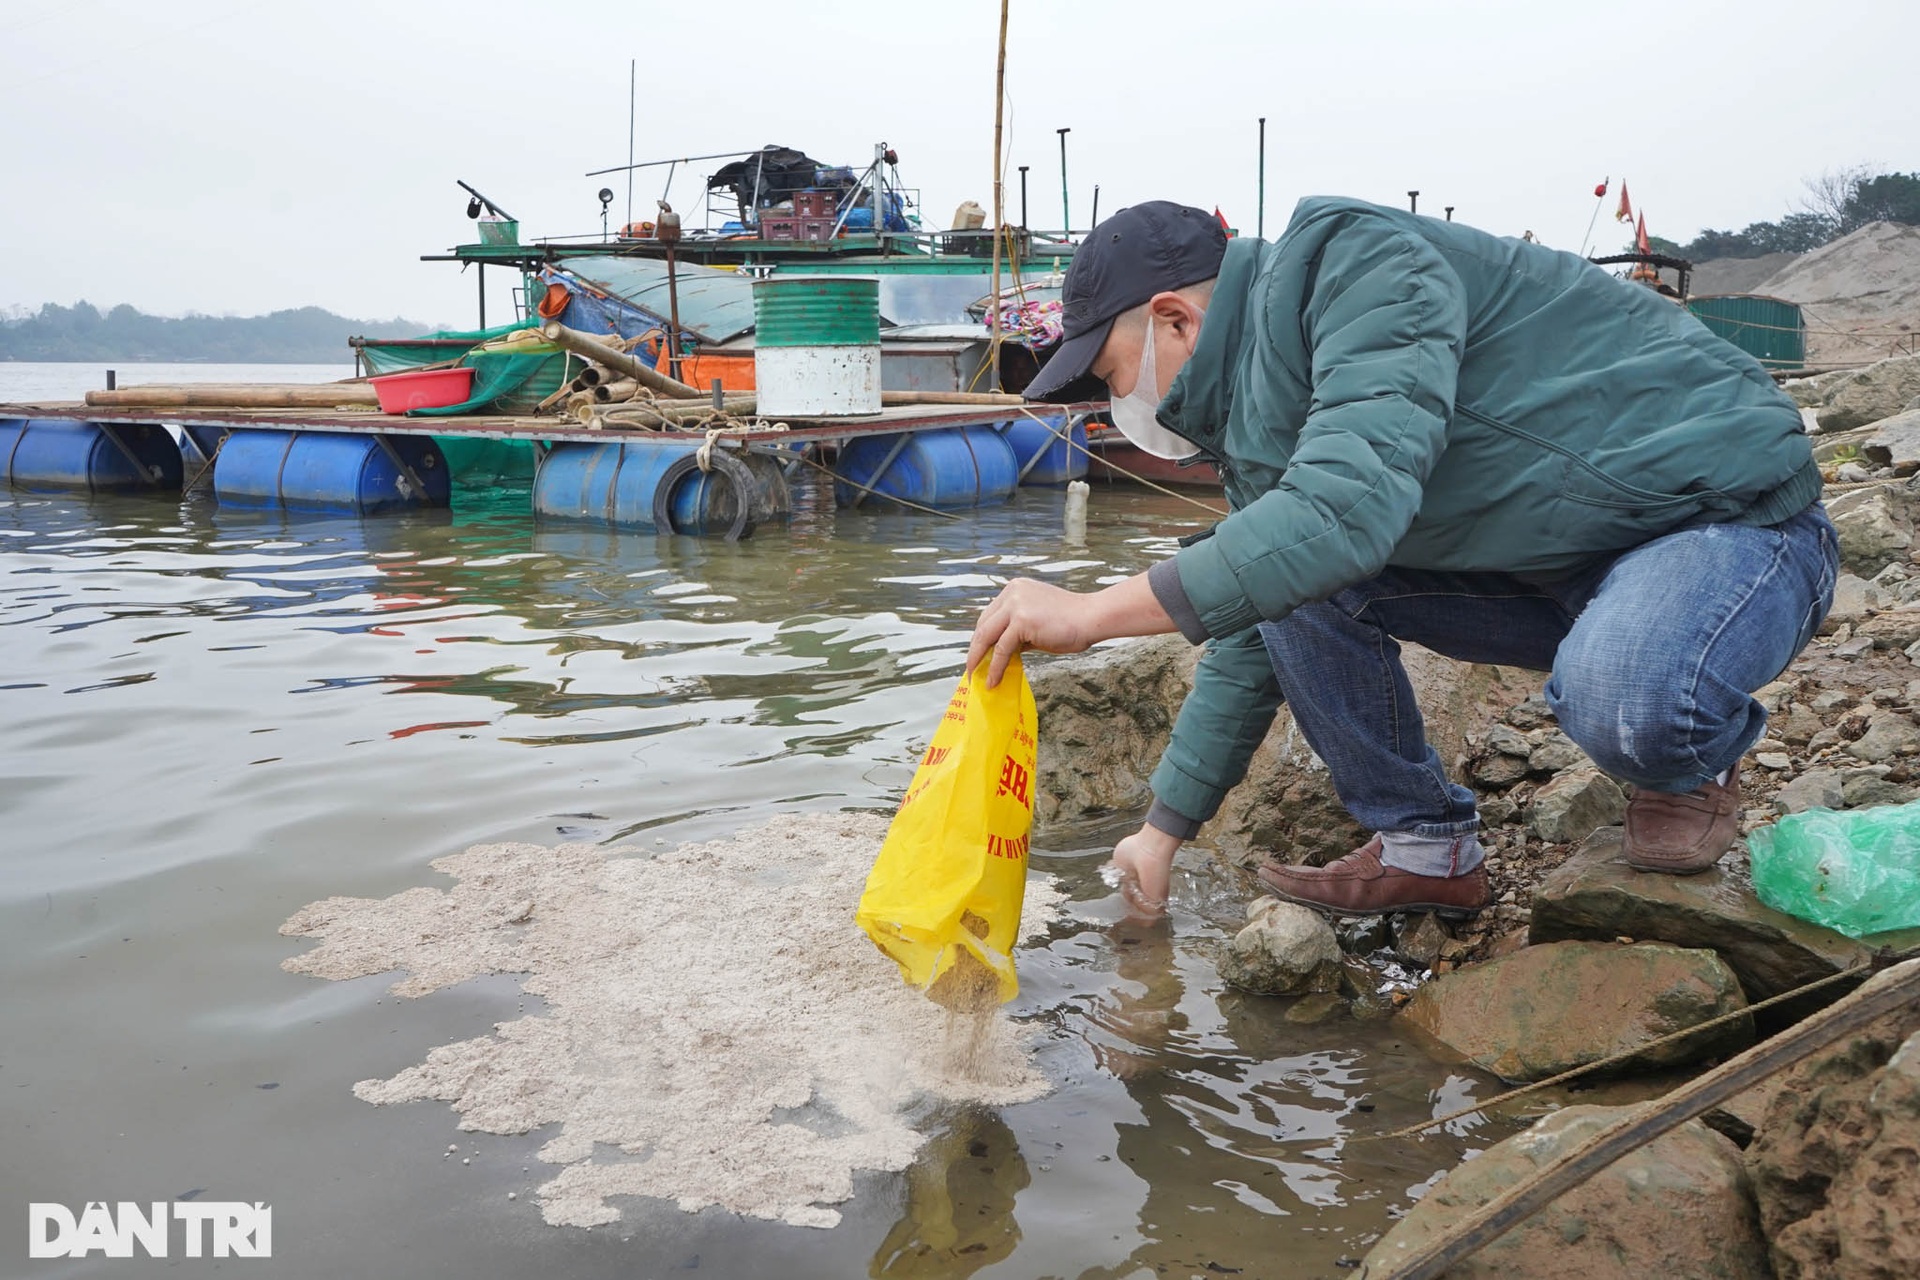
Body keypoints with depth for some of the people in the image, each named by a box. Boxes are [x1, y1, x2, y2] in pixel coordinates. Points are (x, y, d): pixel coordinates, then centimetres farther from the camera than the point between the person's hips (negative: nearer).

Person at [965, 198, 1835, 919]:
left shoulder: (1356, 265, -23)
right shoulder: (1259, 432, 5)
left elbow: (1351, 505, -38)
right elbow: (1250, 639, 15)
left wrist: (1094, 612, -35)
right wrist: (1163, 831, 17)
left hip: (1739, 518, -8)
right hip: (1563, 568, 8)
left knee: (1617, 698, -39)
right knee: (1279, 573, -2)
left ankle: (1699, 760, -1)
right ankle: (1425, 849, 7)